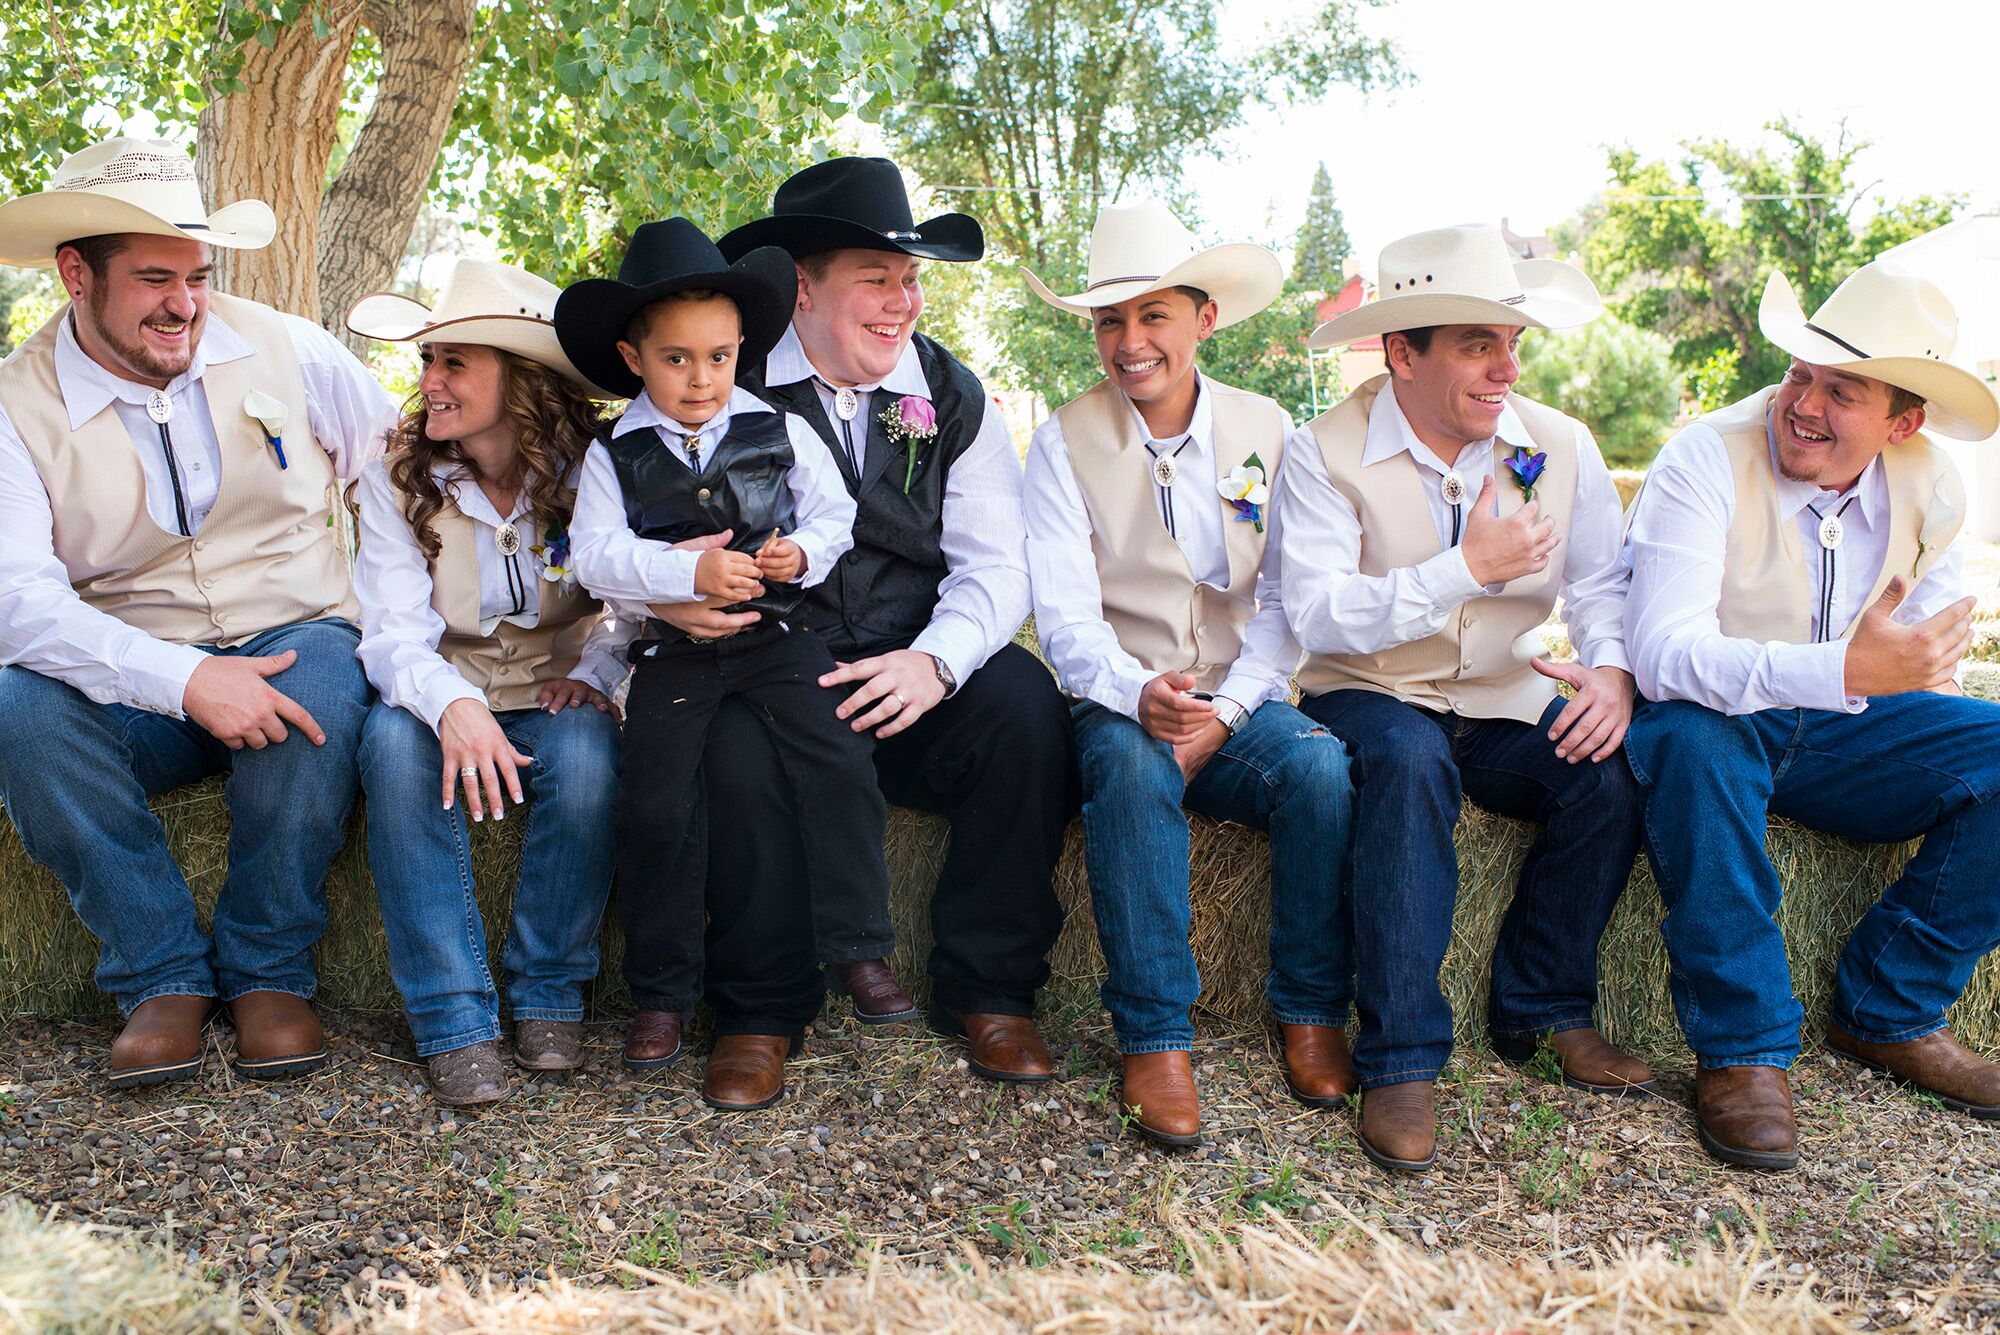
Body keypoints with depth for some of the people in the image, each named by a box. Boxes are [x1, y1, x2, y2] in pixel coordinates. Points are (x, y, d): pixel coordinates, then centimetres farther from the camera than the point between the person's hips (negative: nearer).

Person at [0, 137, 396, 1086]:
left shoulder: (284, 348, 2)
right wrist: (185, 680, -31)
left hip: (293, 636, 0)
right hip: (135, 686, 0)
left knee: (322, 686, -35)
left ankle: (266, 970, -13)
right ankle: (163, 973, -13)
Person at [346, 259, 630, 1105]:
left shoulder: (588, 472, -6)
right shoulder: (395, 481, -4)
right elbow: (395, 632, -14)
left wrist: (598, 668, -20)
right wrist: (452, 704, -35)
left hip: (552, 702, -1)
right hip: (441, 697, 1)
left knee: (587, 756, -34)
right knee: (396, 742, -33)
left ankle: (548, 995, -14)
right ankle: (452, 1019, -28)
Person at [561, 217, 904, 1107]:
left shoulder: (779, 431, 5)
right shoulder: (616, 455, 1)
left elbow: (833, 510, 7)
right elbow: (597, 555, -9)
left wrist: (805, 552, -14)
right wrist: (687, 572, -22)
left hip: (777, 637, 1)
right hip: (674, 652, 0)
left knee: (841, 765, -17)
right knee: (655, 805, -9)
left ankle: (858, 948, -2)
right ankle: (661, 993, 6)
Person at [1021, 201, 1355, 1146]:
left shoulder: (1267, 432, 6)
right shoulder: (1066, 441, 1)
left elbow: (1288, 601, 2)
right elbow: (1064, 614, -7)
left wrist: (1222, 713, -14)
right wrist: (1138, 693, -28)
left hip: (1241, 704, 2)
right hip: (1119, 706, -2)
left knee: (1320, 765, -29)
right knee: (1130, 767, -35)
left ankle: (1310, 1013, -11)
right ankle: (1153, 1036, -26)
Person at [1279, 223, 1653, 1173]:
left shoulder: (1561, 447, 3)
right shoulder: (1324, 455, -10)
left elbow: (1603, 582, -2)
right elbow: (1318, 615, -21)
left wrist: (1612, 669, -24)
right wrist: (1468, 570, -24)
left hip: (1505, 705, 4)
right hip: (1370, 700, -4)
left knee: (1613, 767, -25)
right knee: (1411, 759, -37)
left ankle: (1543, 1007, -2)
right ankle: (1400, 1060, -29)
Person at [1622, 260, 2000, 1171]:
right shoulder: (1706, 461, -20)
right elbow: (1662, 651, -33)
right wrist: (1844, 670, -46)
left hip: (1839, 729, 6)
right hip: (1714, 720, -5)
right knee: (1694, 742, -39)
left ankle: (1889, 1012, -1)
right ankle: (1741, 1049, -26)